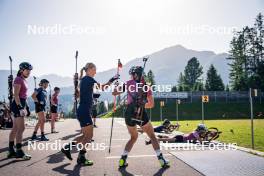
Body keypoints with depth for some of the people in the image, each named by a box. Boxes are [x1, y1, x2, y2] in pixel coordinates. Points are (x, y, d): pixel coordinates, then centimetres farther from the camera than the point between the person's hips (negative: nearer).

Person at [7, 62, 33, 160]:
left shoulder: (24, 80, 16)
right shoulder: (18, 79, -11)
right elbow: (16, 95, -18)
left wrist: (25, 107, 22)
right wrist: (20, 107, -23)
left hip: (21, 105, 10)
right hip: (17, 105, -10)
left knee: (15, 129, 11)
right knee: (21, 128, -9)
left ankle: (11, 151, 16)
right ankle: (19, 152, -6)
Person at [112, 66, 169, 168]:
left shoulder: (129, 83, 7)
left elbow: (114, 93, 8)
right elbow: (151, 104, 11)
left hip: (129, 114, 2)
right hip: (141, 114, -2)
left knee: (133, 137, 23)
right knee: (152, 136, 16)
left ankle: (122, 160, 16)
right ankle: (161, 159, 10)